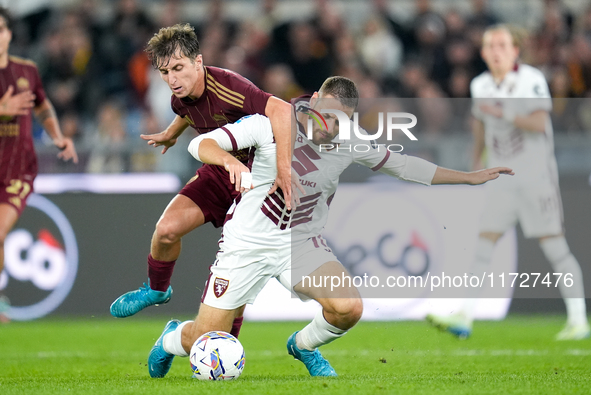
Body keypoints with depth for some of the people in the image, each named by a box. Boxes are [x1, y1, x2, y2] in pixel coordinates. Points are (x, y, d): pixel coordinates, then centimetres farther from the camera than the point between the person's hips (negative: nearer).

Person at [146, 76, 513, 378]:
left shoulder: (351, 141, -6)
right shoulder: (271, 124, -16)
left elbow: (405, 166, 6)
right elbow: (201, 144, -17)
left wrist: (470, 177, 7)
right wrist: (229, 160, -40)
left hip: (302, 243, 3)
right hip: (247, 242, -3)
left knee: (349, 308, -23)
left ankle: (304, 345, 12)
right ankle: (172, 338, 34)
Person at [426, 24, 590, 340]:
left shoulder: (532, 80, -10)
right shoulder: (481, 86, 8)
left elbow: (539, 123, -21)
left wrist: (504, 114, -32)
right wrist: (474, 168, 28)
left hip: (536, 174, -5)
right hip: (501, 179, 5)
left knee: (553, 245, -4)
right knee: (484, 244, -4)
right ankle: (464, 317, -8)